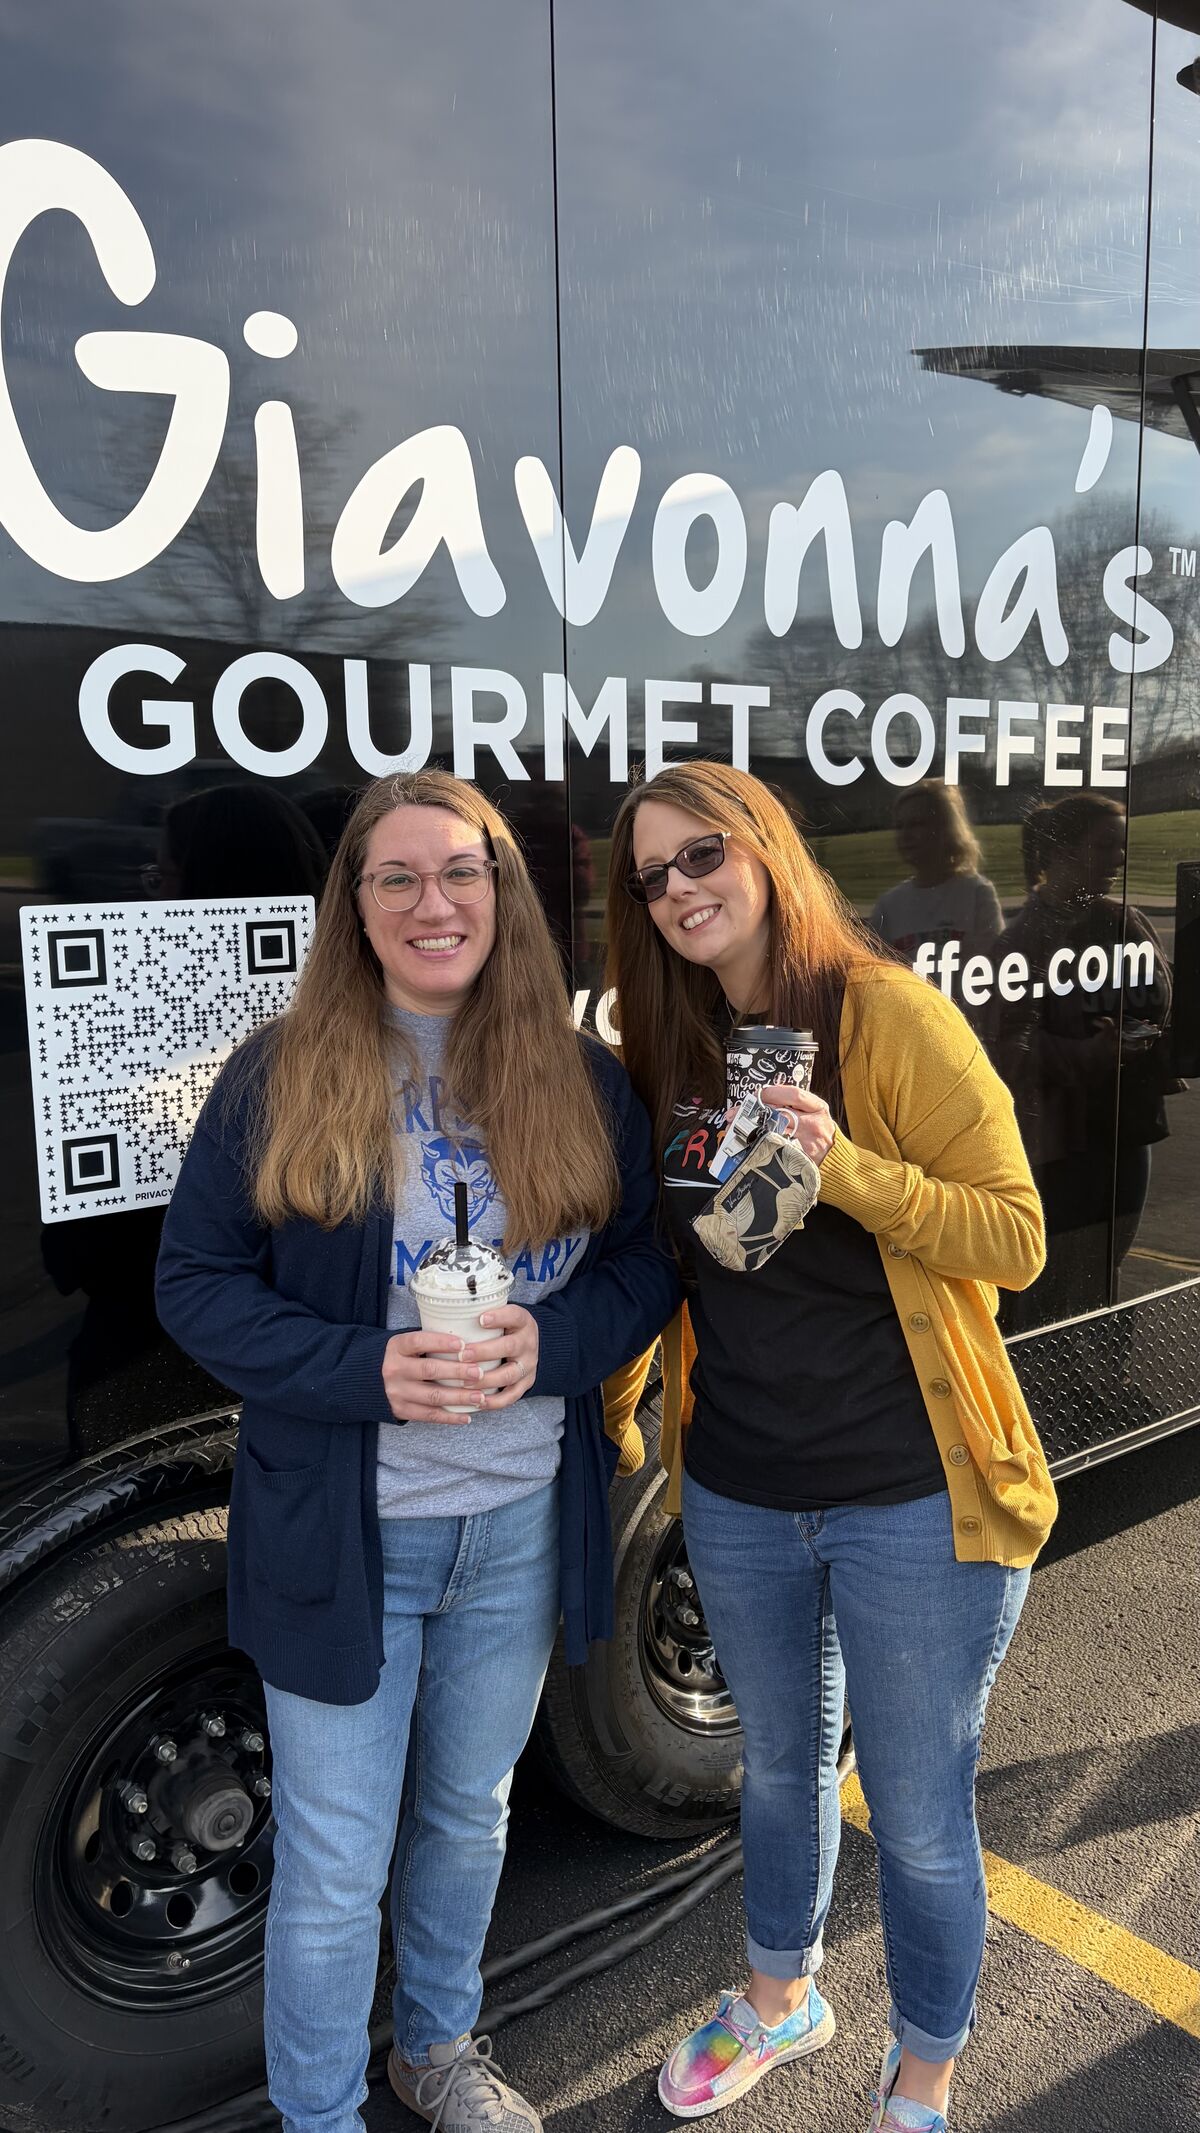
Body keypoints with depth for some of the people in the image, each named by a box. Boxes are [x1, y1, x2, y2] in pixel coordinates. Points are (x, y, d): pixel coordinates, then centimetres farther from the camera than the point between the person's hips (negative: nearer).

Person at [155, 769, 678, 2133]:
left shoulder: (580, 1081, -3)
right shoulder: (279, 1078, -10)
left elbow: (645, 1265, 2)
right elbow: (194, 1280, -9)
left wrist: (550, 1341, -19)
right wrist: (369, 1368, -22)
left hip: (522, 1523, 3)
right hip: (341, 1532, -3)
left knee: (469, 1815, 25)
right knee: (333, 1865, 12)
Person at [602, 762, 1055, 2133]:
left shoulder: (891, 1015, -14)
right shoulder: (671, 1049, 2)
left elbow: (1016, 1237, -16)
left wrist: (845, 1167, -28)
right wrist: (613, 1400, 11)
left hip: (911, 1501, -5)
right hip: (737, 1494, 5)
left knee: (918, 1819, 11)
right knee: (779, 1767, 26)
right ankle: (781, 1997, 53)